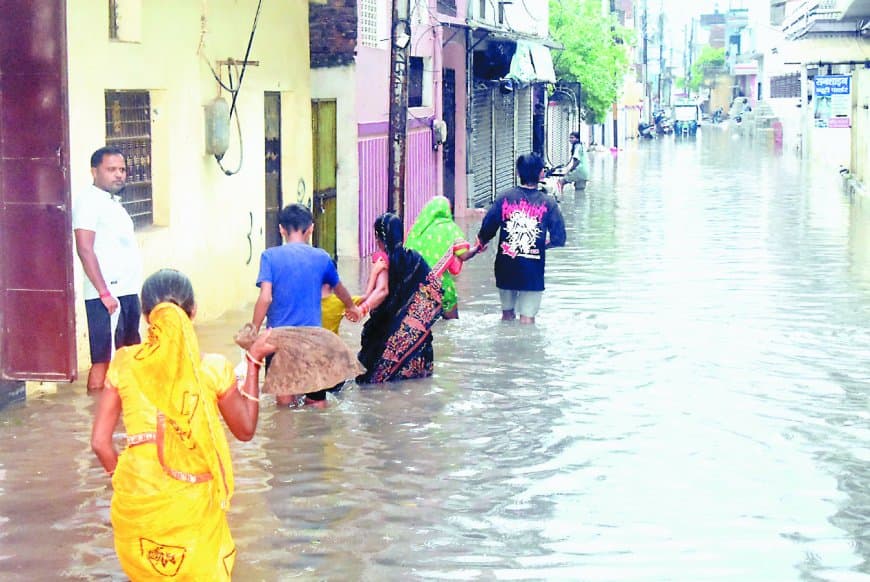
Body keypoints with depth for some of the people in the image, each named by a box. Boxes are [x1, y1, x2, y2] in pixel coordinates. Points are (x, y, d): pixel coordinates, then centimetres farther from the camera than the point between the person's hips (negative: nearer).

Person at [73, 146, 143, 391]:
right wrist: (104, 292, -20)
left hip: (127, 292, 9)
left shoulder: (113, 201, 18)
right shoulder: (88, 201, -9)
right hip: (107, 295, -9)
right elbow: (85, 250, -17)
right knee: (103, 360, -7)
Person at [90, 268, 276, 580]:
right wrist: (254, 361, 9)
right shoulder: (212, 368, -8)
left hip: (136, 501, 1)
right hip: (192, 501, -1)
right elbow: (245, 429, 7)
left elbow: (100, 442, -3)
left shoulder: (124, 363, -3)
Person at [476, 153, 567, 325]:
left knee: (507, 313, 19)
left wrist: (480, 244, 16)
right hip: (533, 269, -2)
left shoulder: (504, 198, -3)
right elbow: (558, 238, -7)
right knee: (527, 318, 1)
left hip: (506, 266, 2)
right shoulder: (548, 203, -5)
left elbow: (486, 230, -5)